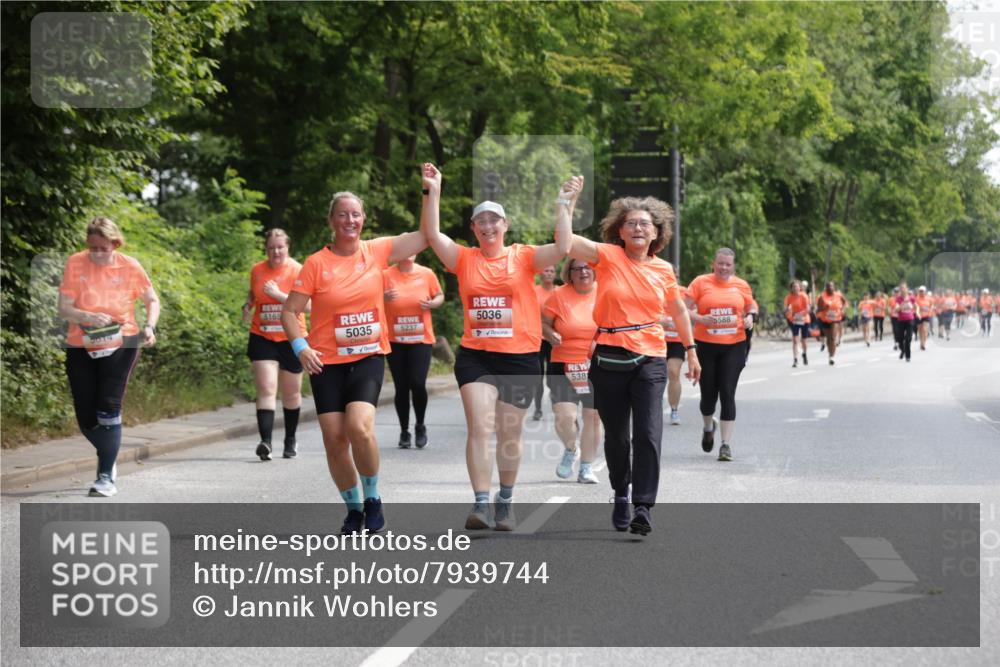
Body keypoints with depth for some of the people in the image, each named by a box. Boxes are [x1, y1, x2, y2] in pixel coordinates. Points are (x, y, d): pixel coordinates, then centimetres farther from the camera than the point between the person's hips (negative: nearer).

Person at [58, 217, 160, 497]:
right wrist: (88, 317, -28)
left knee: (108, 409, -15)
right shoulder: (75, 263, -7)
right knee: (86, 418, 3)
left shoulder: (129, 266, -7)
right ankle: (109, 457, 33)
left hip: (119, 347, -2)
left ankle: (107, 476, -7)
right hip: (81, 348, 2)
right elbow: (63, 308, -9)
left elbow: (152, 300, 6)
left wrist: (149, 326, -13)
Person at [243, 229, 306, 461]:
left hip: (291, 338, -1)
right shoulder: (257, 270, 3)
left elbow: (307, 305, -16)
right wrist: (248, 305, 2)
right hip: (262, 337, 1)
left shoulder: (297, 270, -8)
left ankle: (290, 440, 30)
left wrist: (278, 295, -24)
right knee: (266, 389, -13)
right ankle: (265, 442, -22)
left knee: (291, 393, 12)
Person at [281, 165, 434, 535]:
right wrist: (301, 347, -16)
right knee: (334, 439, -2)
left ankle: (372, 498, 1)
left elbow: (426, 236, 3)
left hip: (369, 357, 0)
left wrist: (432, 190, -2)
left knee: (359, 427, -22)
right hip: (327, 363, 0)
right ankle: (353, 508, 19)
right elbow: (289, 312, -1)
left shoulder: (376, 251, 2)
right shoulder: (316, 263, -4)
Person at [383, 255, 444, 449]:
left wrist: (432, 304, -9)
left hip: (421, 339, 0)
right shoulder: (386, 275, -2)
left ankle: (420, 426, 12)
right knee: (401, 387, 3)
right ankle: (404, 431, 18)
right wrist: (385, 298, -19)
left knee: (418, 383, -13)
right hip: (395, 340, 0)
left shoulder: (426, 274, 1)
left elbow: (440, 296, 13)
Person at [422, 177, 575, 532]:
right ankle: (481, 504, -12)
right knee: (479, 428, -11)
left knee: (510, 434, 10)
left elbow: (561, 249, -12)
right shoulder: (464, 259, 5)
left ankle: (505, 501, 27)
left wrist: (564, 205, -11)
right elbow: (432, 234, -4)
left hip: (520, 358, 0)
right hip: (475, 356, 0)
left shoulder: (523, 256, 2)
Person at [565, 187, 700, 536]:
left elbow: (678, 310, 21)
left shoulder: (663, 270, 6)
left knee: (648, 434, -14)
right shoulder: (607, 256, -2)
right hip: (609, 360, 0)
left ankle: (643, 507, -15)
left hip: (650, 361, 1)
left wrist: (691, 351, 26)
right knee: (616, 436, 12)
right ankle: (621, 495, 35)